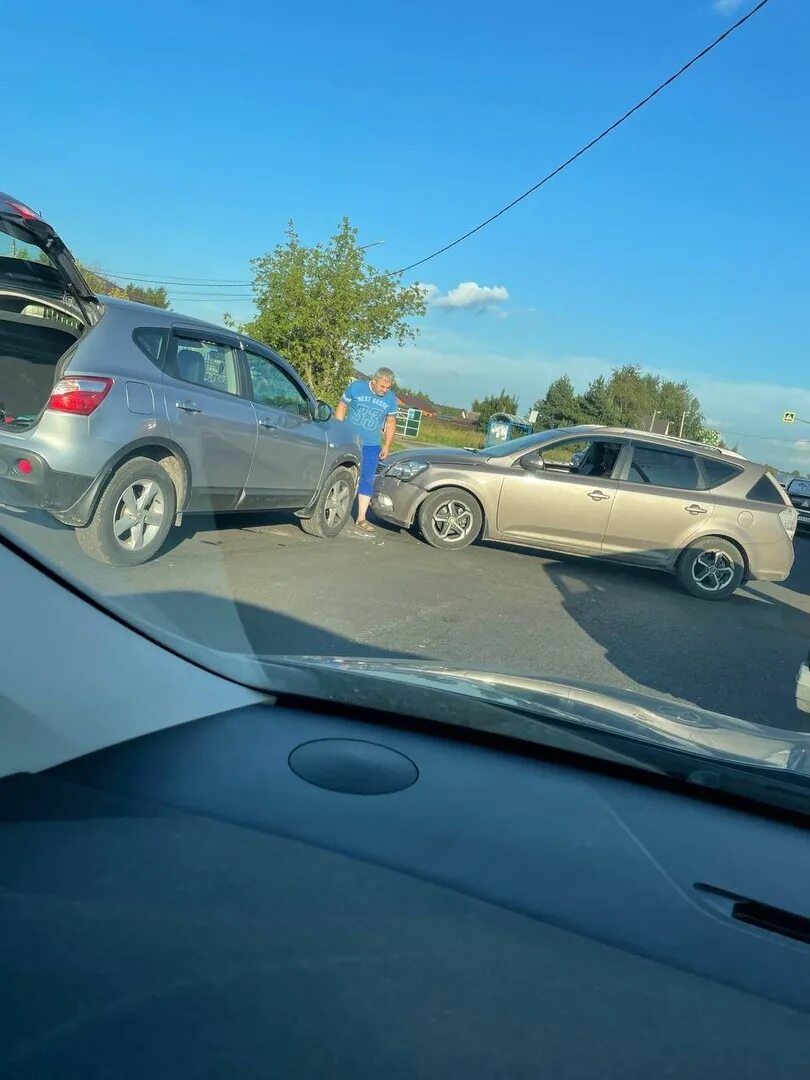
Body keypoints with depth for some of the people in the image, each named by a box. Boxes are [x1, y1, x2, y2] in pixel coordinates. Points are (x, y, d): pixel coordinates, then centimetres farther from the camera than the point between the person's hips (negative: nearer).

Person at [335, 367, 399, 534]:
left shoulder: (391, 398, -1)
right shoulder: (356, 387, -7)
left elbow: (391, 423, 10)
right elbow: (341, 407, 1)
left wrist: (386, 446, 7)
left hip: (371, 446, 2)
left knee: (367, 481, 0)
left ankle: (361, 519, 6)